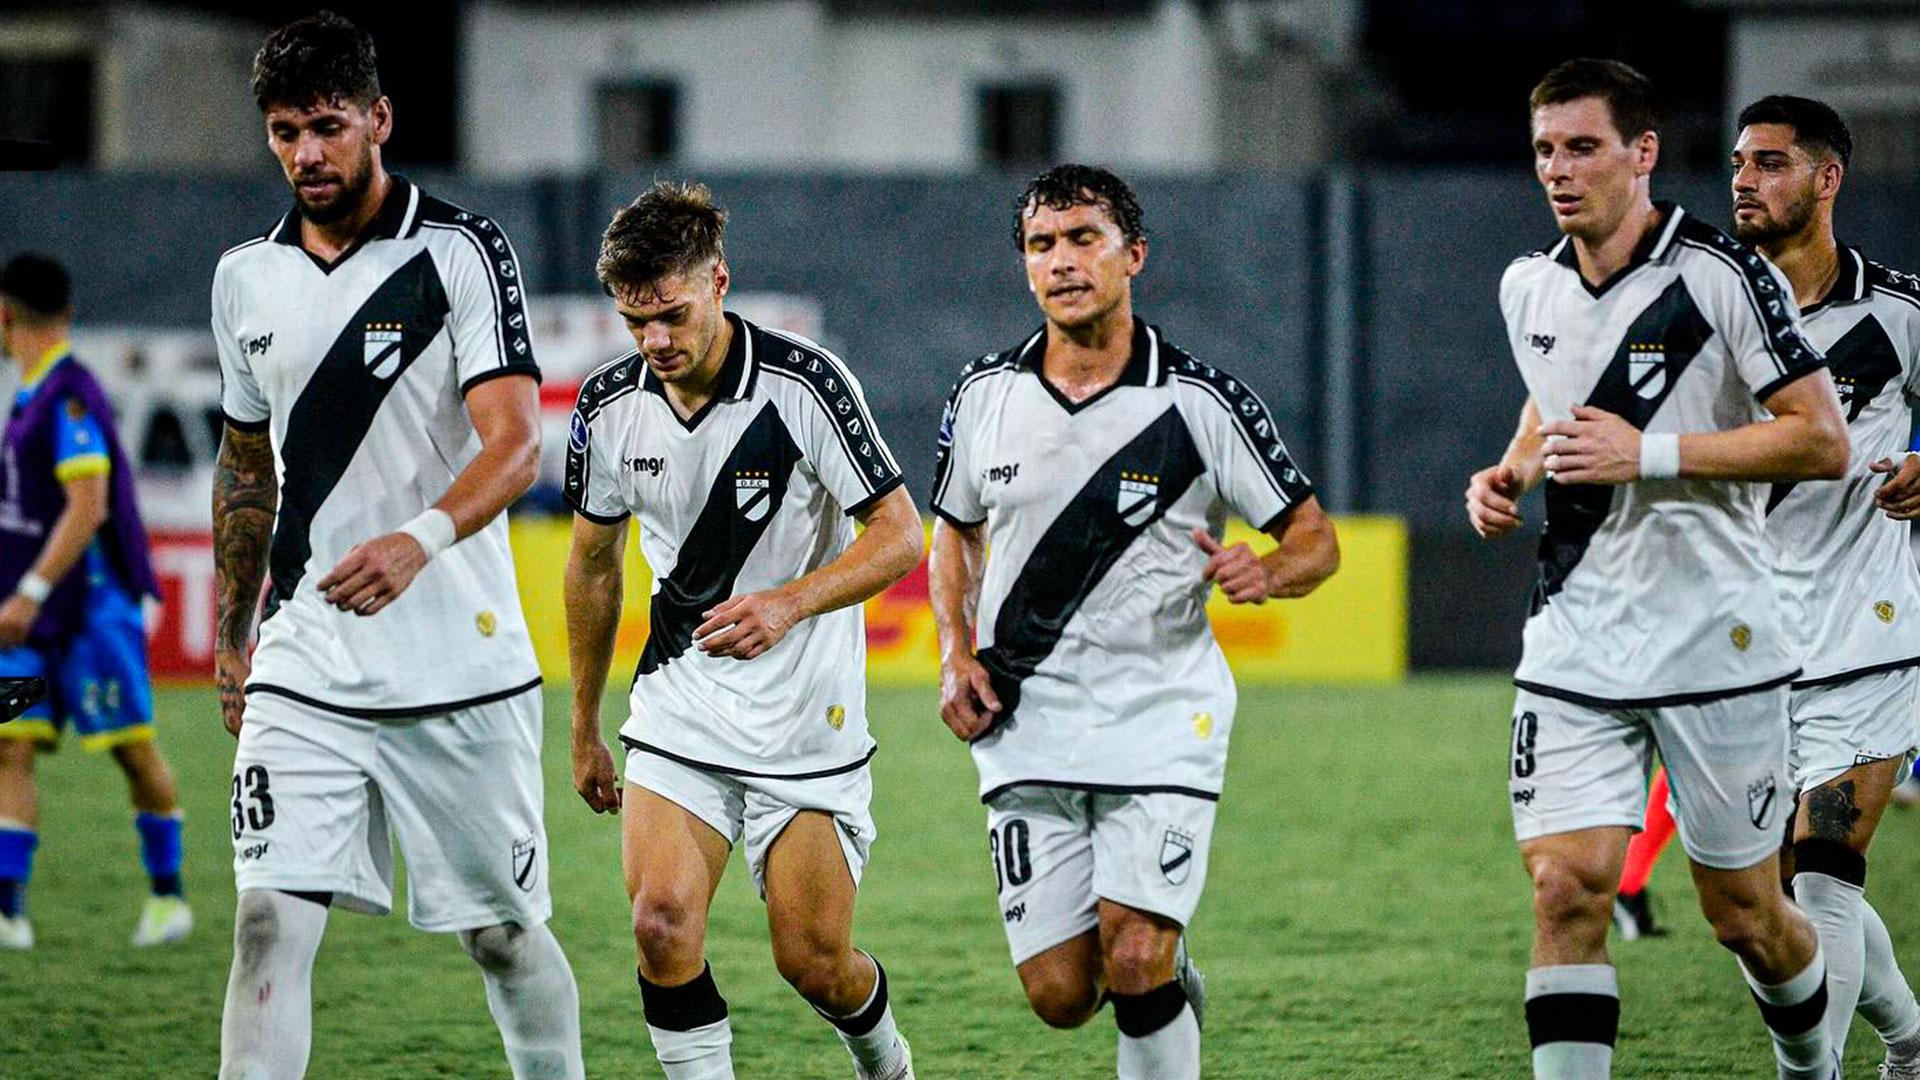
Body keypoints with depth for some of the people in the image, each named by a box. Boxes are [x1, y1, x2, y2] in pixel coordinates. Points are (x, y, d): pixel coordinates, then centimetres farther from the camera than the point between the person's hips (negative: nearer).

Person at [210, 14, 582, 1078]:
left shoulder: (461, 252, -7)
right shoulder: (246, 277, 9)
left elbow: (514, 441, -19)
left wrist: (420, 541, -37)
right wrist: (230, 637, 23)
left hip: (461, 666, -3)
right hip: (303, 670, 3)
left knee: (504, 934, 8)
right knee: (269, 921, -12)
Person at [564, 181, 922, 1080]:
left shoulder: (806, 384, -15)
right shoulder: (610, 405, -2)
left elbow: (899, 535, -12)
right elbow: (594, 562, 13)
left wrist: (789, 603, -29)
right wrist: (585, 727, 17)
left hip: (808, 719, -3)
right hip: (678, 713, 3)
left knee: (815, 964, 0)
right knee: (662, 921, -17)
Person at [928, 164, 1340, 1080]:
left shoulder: (1201, 402, -7)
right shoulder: (984, 396, 2)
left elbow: (1315, 540, -1)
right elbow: (956, 531, 20)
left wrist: (1267, 572, -24)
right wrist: (957, 656, 4)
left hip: (1161, 718, -3)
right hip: (1027, 729, 3)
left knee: (1135, 965, -17)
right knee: (1059, 995, -1)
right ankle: (1167, 972, 33)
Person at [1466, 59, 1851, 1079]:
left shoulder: (1722, 275, -11)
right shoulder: (1529, 288, 8)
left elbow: (1824, 441, -14)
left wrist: (1651, 454, -21)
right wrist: (1511, 471, 8)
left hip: (1717, 642, -4)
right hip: (1575, 644, 4)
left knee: (1744, 914, 6)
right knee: (1565, 888, -12)